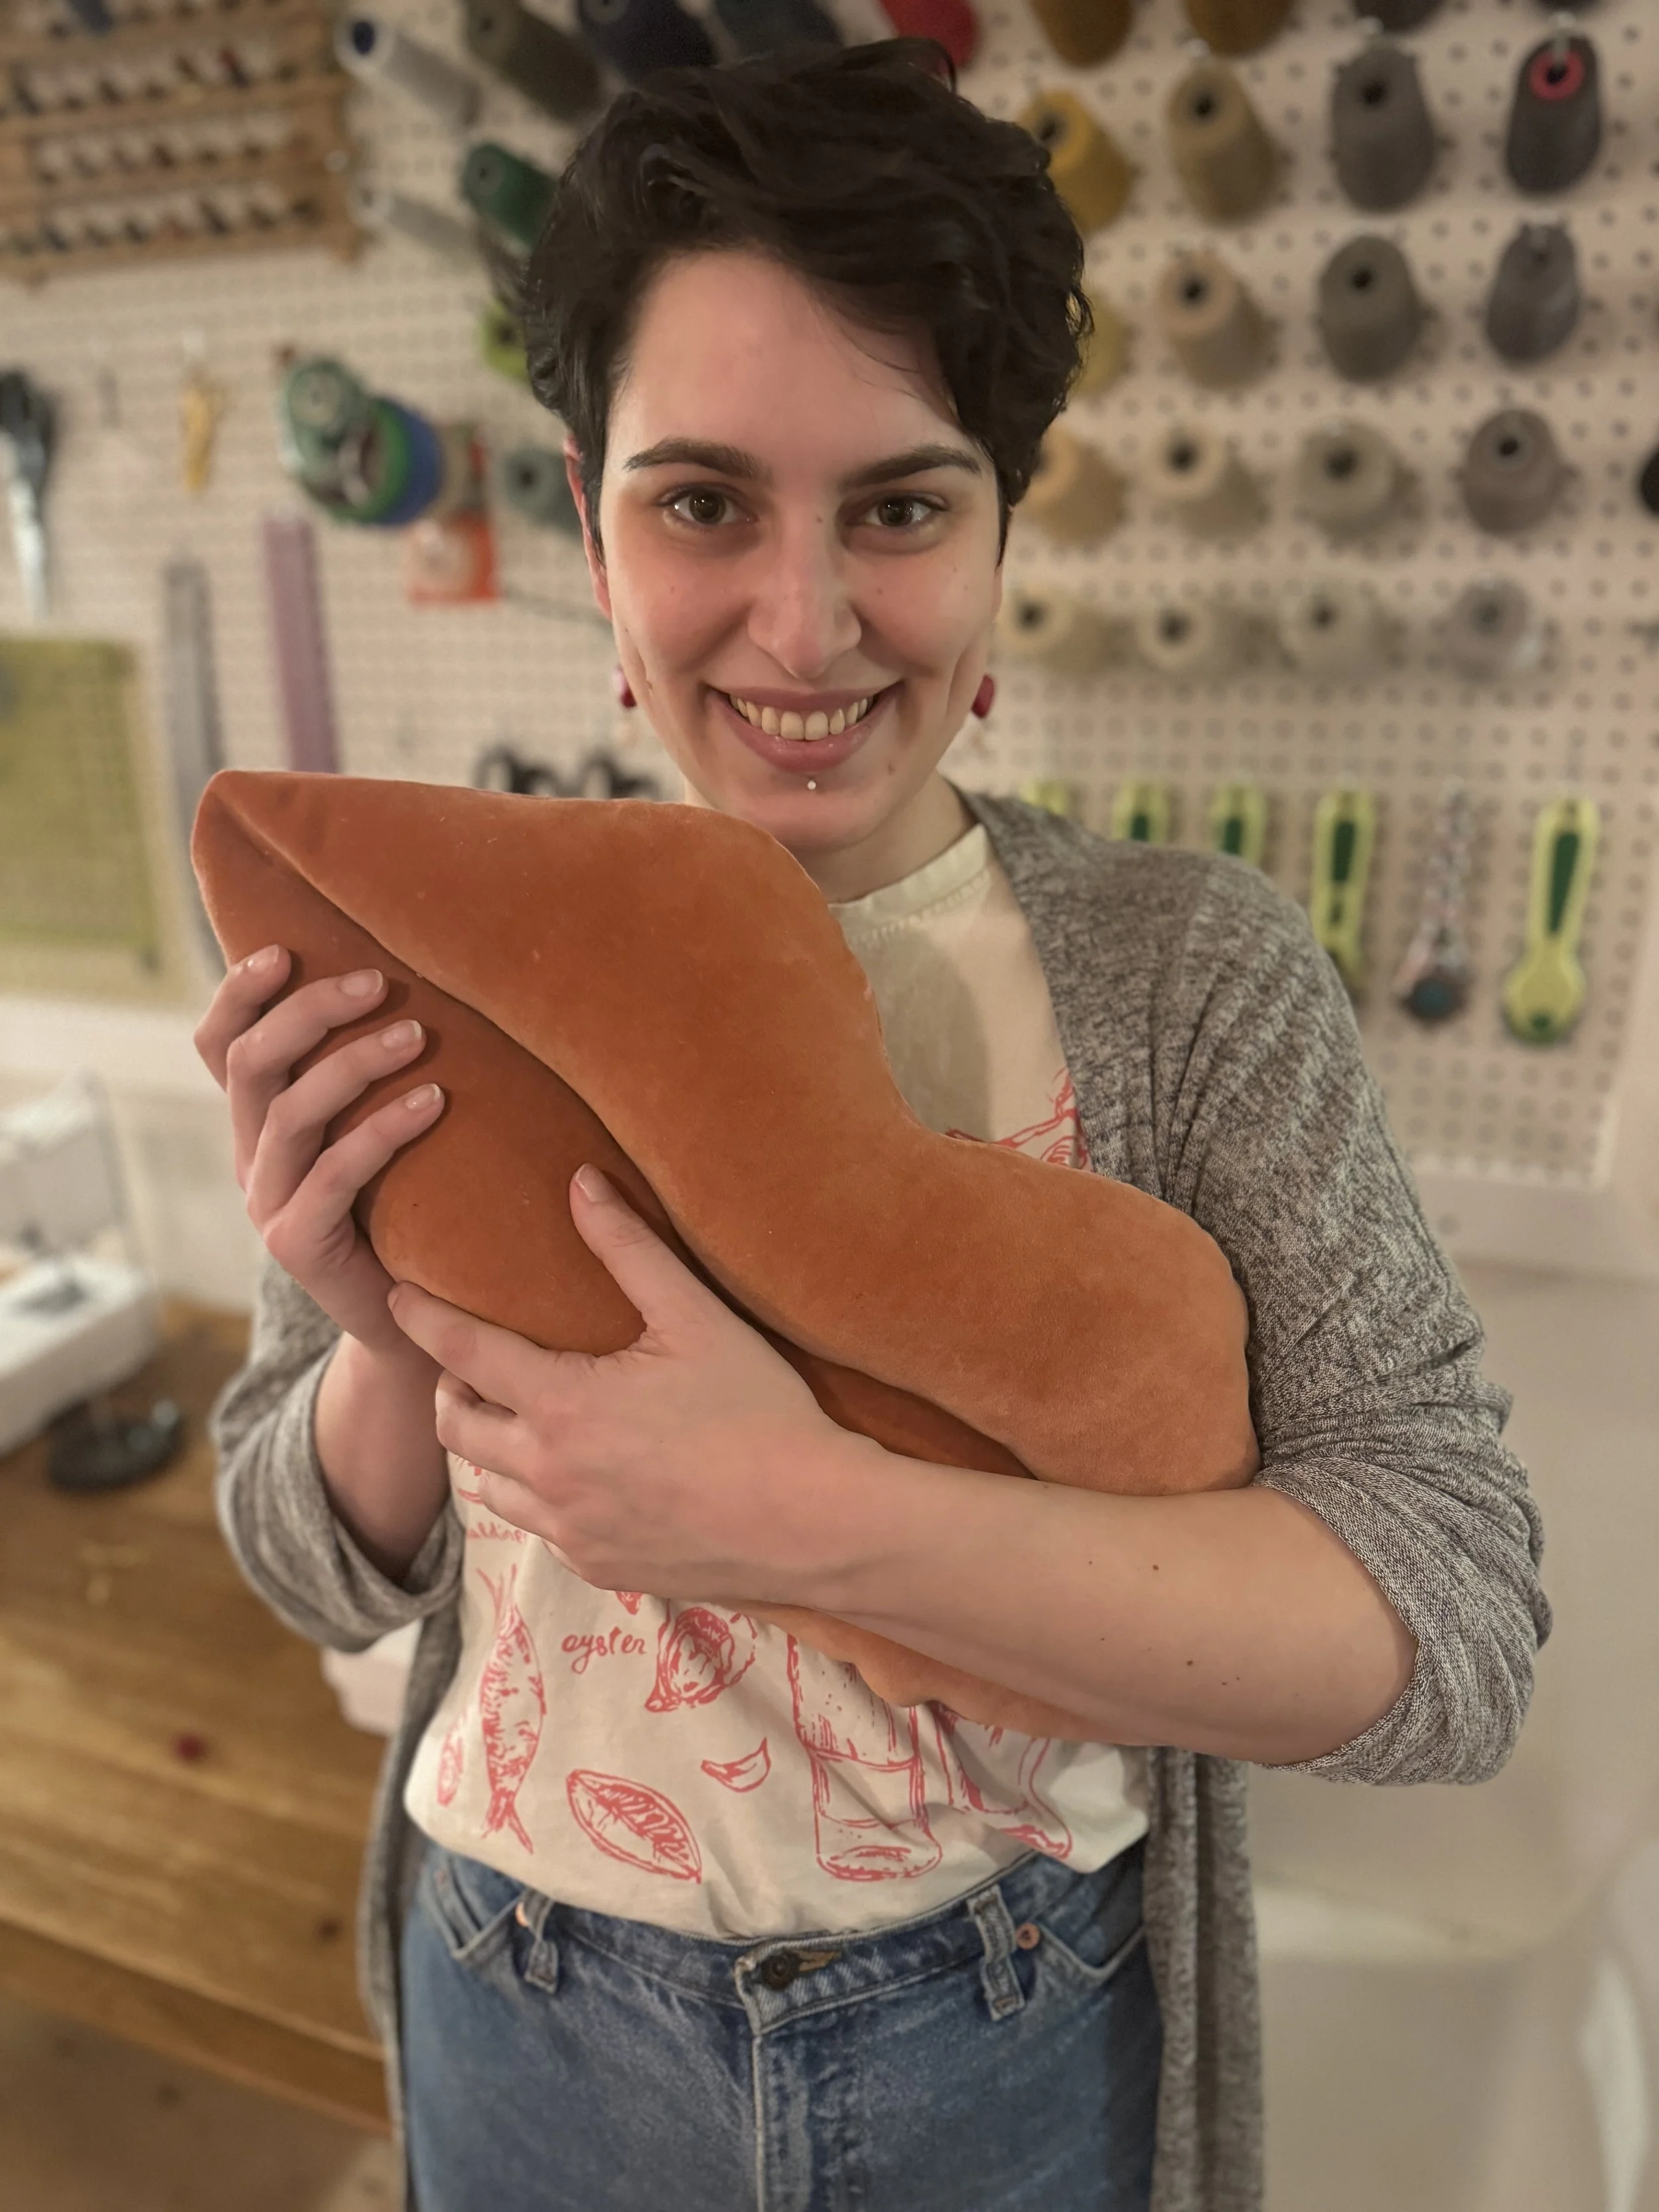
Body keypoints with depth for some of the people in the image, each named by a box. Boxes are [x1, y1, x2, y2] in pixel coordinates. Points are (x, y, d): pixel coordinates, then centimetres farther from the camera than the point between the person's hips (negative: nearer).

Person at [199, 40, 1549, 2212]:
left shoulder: (1195, 967, -17)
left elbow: (1458, 1620, -22)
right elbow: (327, 1574, -5)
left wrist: (816, 1514, -34)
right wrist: (391, 1349, -26)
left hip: (1024, 2035, -1)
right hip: (530, 2023, 2)